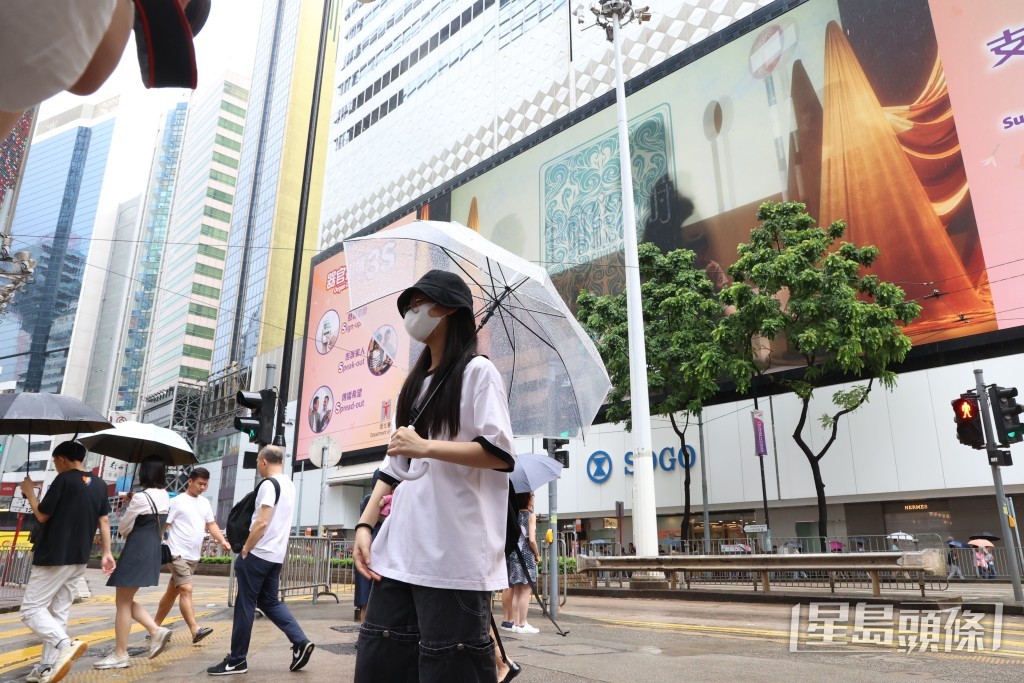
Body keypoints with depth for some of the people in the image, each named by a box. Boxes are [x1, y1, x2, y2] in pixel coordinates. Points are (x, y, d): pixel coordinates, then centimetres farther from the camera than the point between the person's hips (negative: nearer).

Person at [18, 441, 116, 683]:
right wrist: (107, 553, 11)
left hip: (54, 557, -7)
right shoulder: (100, 484, 8)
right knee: (58, 612, 14)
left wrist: (29, 492, 7)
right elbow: (104, 520, 9)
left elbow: (42, 516, -8)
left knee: (30, 608, -2)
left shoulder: (64, 479, -13)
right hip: (79, 559, 7)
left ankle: (66, 644, -21)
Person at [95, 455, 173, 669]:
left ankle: (120, 655, 9)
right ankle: (156, 631, 8)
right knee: (127, 601, 19)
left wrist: (125, 532, 16)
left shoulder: (140, 497, -17)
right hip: (152, 552, 9)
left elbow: (123, 528, -5)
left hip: (135, 552, -9)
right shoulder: (165, 496, 8)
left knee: (122, 603, 2)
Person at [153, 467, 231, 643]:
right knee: (186, 590, -17)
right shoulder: (177, 501, -7)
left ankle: (155, 627, 28)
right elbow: (163, 526, -8)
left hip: (194, 557, 7)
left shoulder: (205, 503, 12)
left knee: (172, 592, 16)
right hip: (178, 554, -7)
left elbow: (211, 525, 12)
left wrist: (223, 541, -4)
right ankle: (195, 630, -24)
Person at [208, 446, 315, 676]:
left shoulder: (269, 484, -15)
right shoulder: (289, 485, 13)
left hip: (258, 554, -9)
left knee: (245, 605, 2)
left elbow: (262, 523, -22)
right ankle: (300, 642, 5)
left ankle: (237, 660, 11)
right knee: (270, 602, 15)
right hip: (277, 555, 9)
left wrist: (245, 549, -12)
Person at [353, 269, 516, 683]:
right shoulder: (414, 384, 22)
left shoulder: (476, 371, -1)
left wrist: (425, 447, -16)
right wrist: (365, 524, 9)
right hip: (399, 551, 8)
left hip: (453, 555, -7)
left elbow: (500, 453, -12)